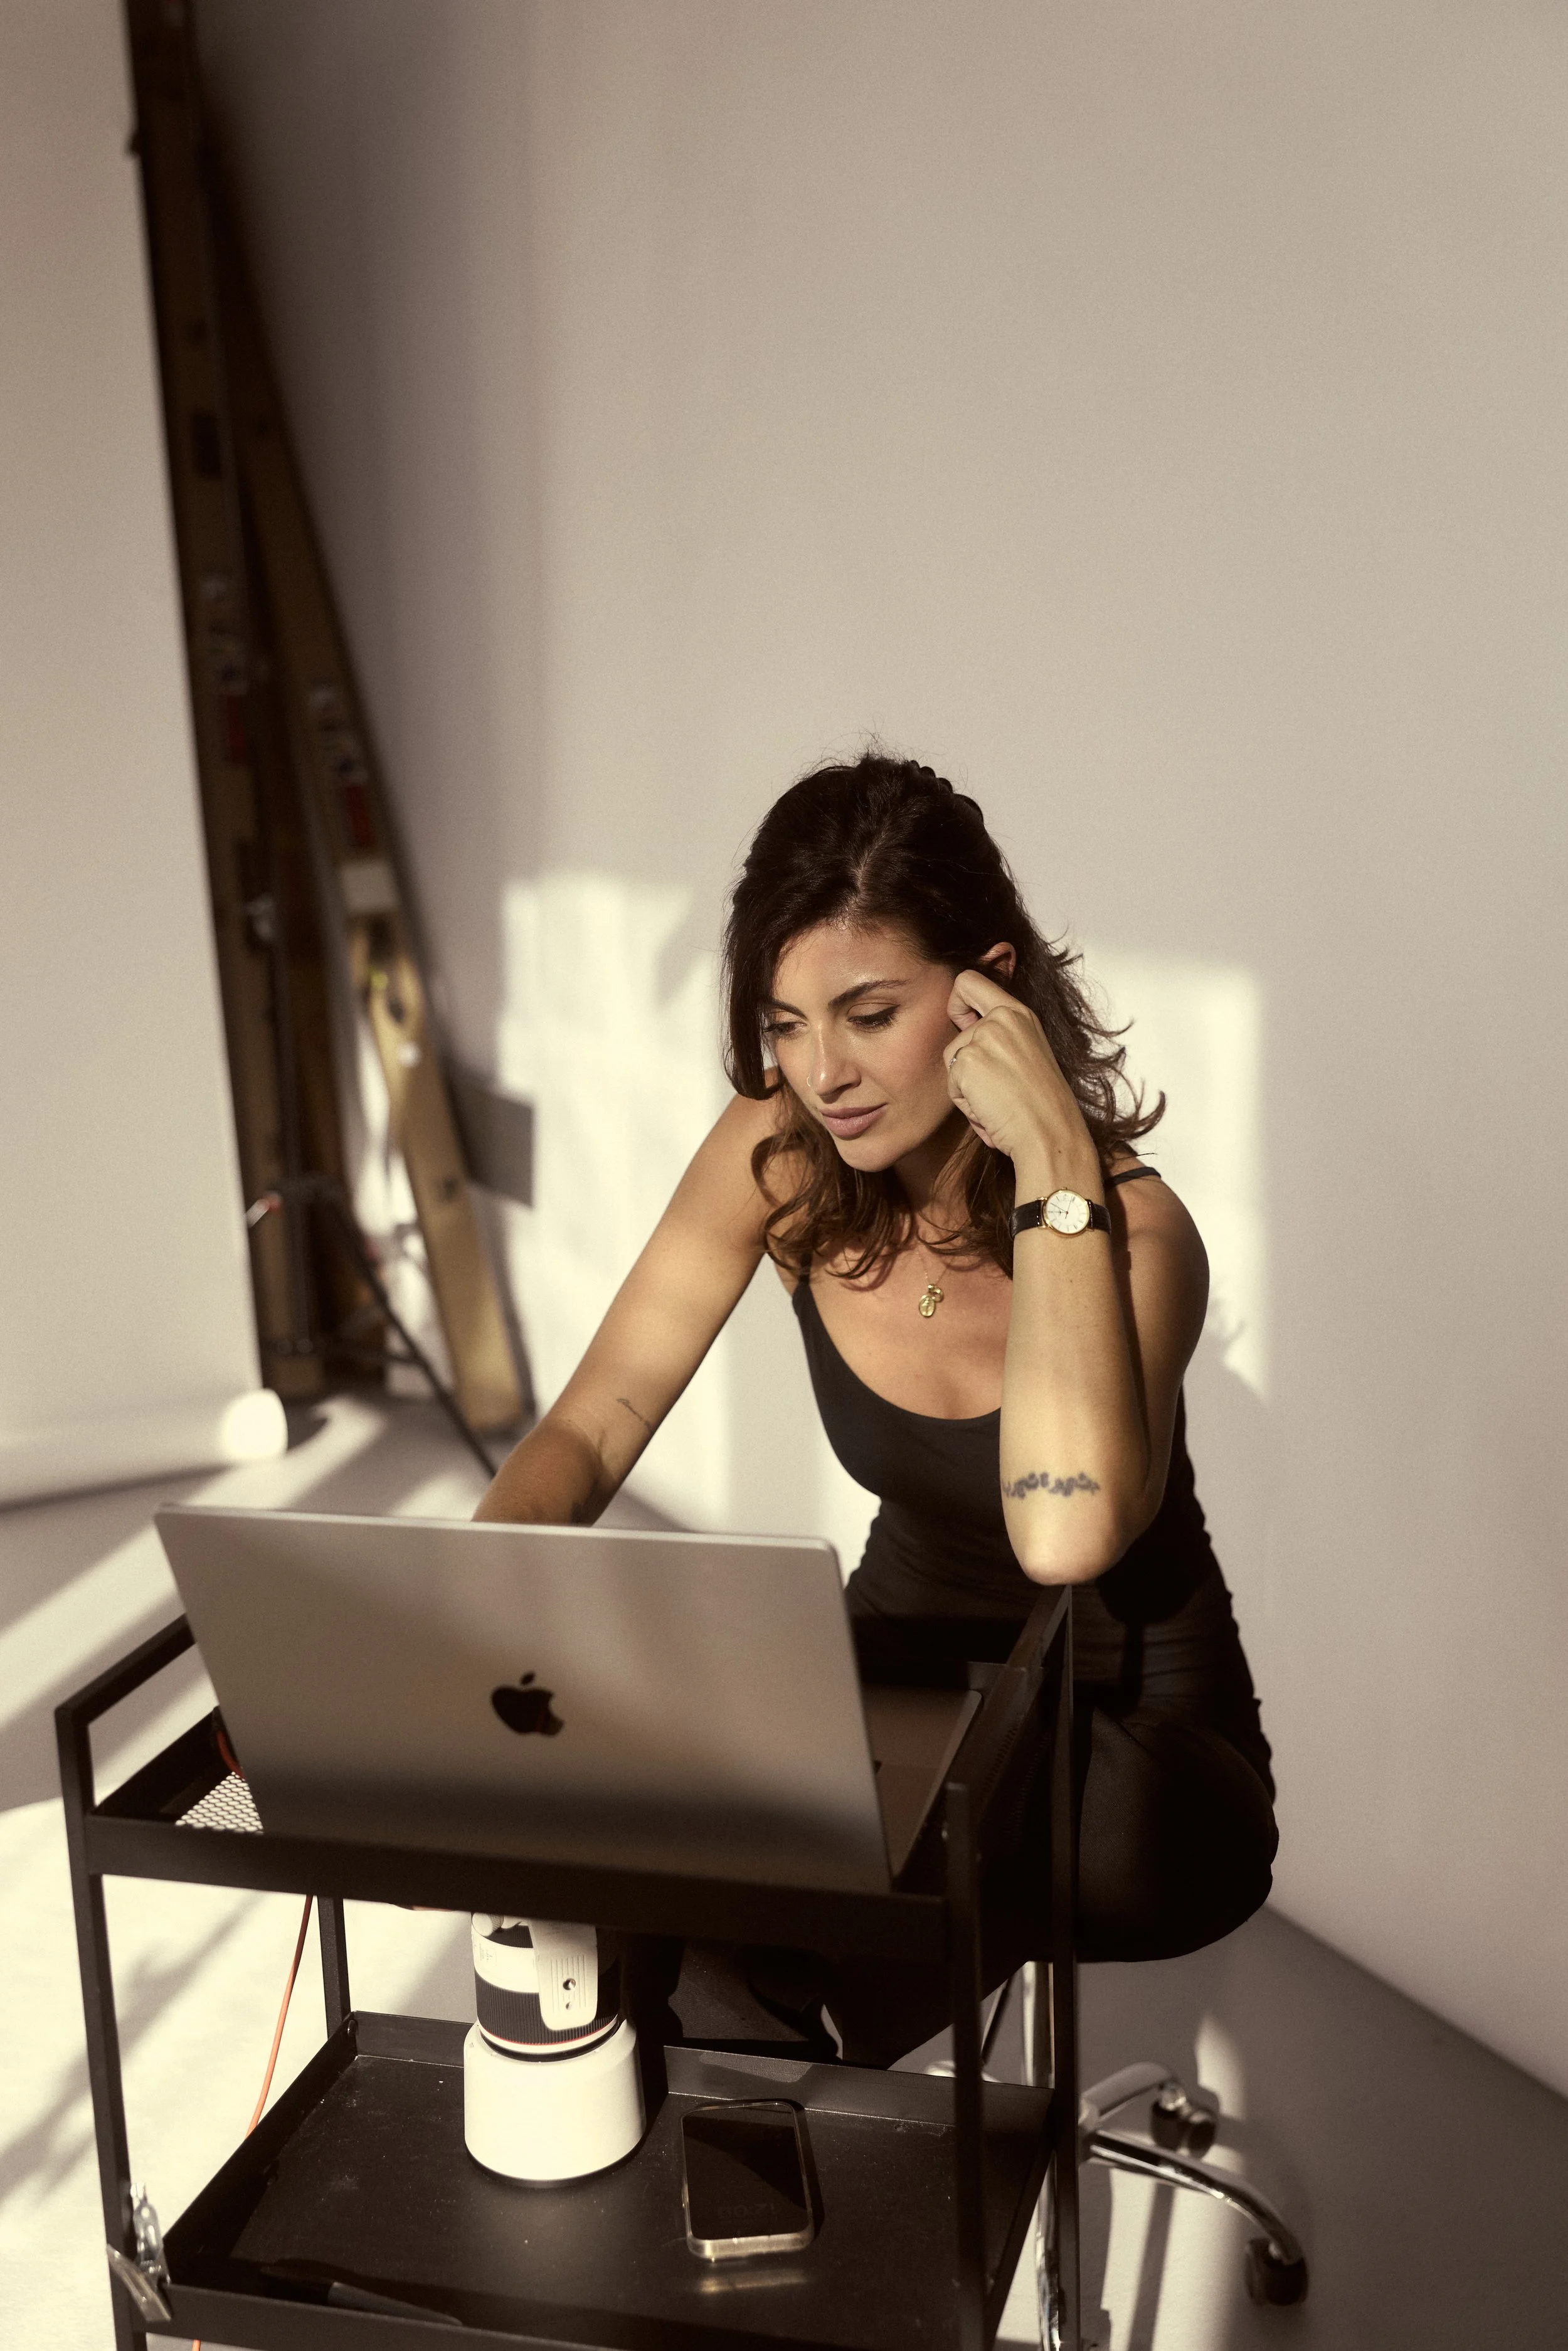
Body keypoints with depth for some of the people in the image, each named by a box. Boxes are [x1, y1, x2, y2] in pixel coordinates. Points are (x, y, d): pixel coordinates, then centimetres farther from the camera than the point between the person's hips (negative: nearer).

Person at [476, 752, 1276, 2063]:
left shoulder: (1127, 1230, -26)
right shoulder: (778, 1157, -12)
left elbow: (1065, 1534, -46)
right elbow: (595, 1428, -11)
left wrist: (1055, 1162, -41)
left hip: (1134, 1729, -3)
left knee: (1137, 1835, -39)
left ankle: (799, 2005, -12)